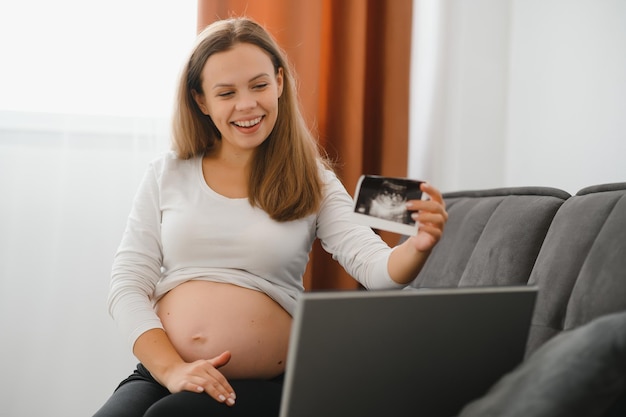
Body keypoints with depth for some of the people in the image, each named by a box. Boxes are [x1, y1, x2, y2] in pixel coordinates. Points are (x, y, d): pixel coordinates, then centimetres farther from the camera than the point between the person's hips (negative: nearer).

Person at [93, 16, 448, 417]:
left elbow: (374, 265, -7)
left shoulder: (313, 182, 6)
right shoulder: (168, 174, 9)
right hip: (160, 373, 2)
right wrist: (171, 369, -10)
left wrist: (418, 247, -30)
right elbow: (128, 286, 5)